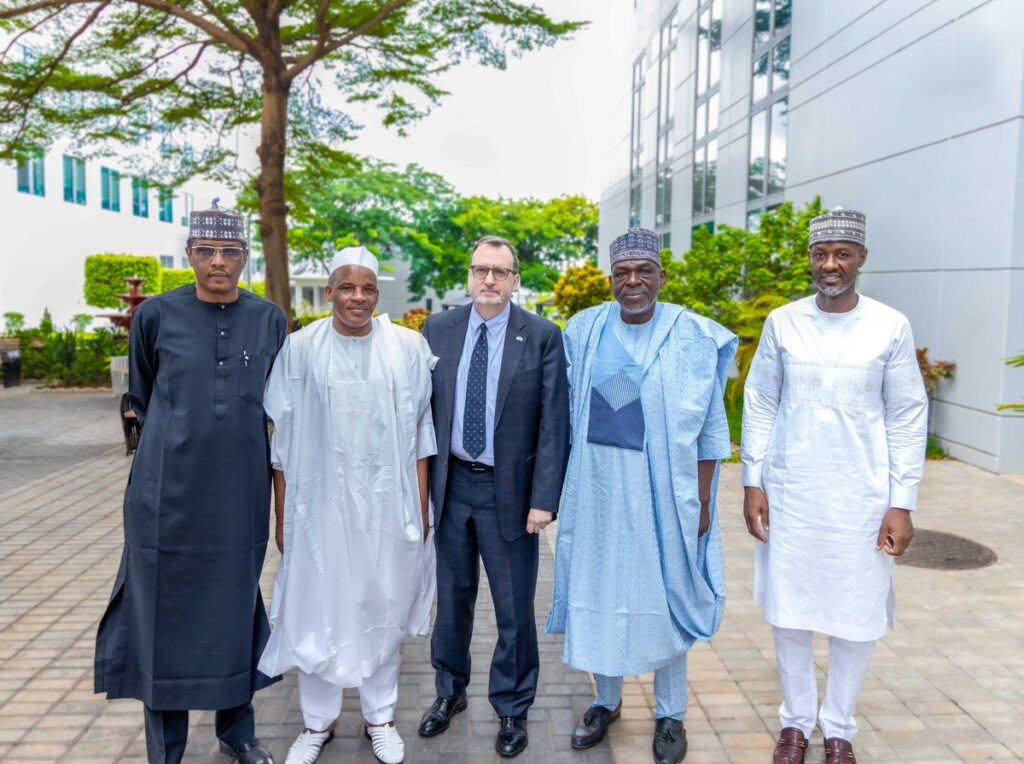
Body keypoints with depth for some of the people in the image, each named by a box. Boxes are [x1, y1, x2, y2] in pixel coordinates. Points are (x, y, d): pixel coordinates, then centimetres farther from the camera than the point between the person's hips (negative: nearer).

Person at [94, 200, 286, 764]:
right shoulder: (156, 315, -2)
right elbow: (141, 395, 12)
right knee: (164, 617, 6)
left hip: (240, 496, 2)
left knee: (236, 610, 14)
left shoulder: (269, 320, 2)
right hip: (168, 494, -1)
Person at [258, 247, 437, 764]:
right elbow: (282, 441, 1)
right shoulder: (299, 349, -3)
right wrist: (281, 518, 2)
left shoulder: (408, 348, -2)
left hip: (387, 504, 1)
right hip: (320, 503, 0)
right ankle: (318, 722, 33)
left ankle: (379, 717, 34)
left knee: (381, 611, 14)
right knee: (316, 612, 10)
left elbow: (419, 432, 1)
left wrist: (421, 508, 0)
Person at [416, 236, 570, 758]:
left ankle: (512, 709, 30)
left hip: (509, 490, -2)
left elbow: (555, 424, -8)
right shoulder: (437, 331, 2)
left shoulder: (543, 337, -7)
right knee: (452, 597, 19)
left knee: (514, 608, 8)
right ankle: (450, 692, 41)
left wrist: (544, 499, -12)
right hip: (450, 485, 3)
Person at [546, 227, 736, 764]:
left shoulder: (693, 338, -5)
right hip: (598, 485, 3)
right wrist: (563, 482, 5)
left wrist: (701, 500, -4)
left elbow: (710, 429, -2)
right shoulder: (585, 332, 2)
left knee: (663, 595, 9)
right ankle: (607, 701, 33)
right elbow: (571, 413, 8)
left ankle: (670, 715, 28)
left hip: (663, 490, -2)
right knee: (599, 590, 13)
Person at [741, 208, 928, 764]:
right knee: (788, 611, 9)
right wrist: (752, 482, 0)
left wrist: (902, 504, -4)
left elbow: (908, 418, -1)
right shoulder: (782, 322, 0)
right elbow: (759, 406, 4)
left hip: (860, 497, -1)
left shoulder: (890, 327, -3)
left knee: (856, 617, 7)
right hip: (788, 493, 1)